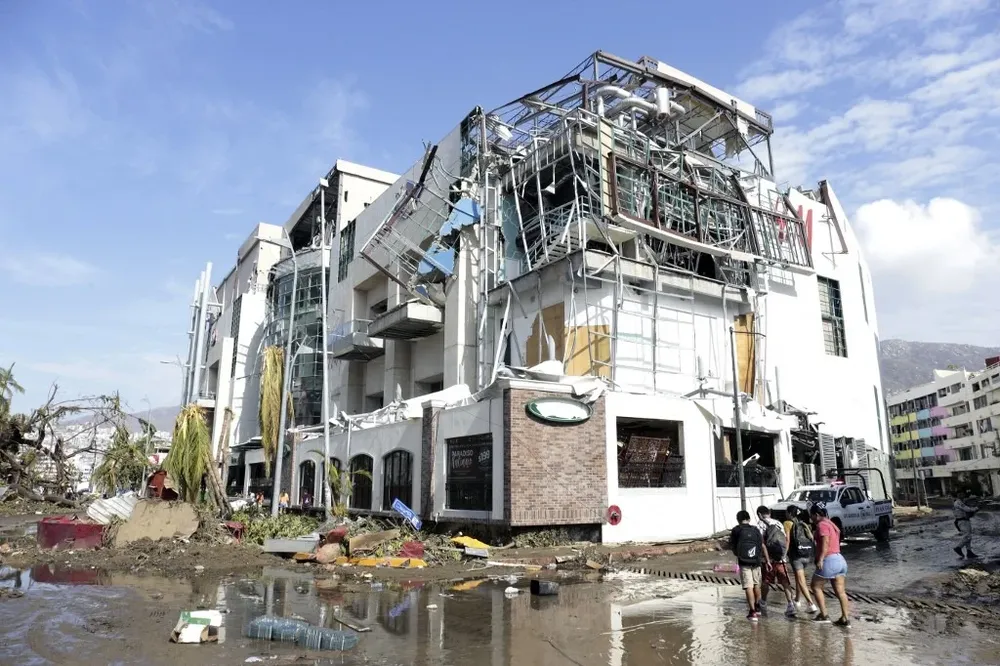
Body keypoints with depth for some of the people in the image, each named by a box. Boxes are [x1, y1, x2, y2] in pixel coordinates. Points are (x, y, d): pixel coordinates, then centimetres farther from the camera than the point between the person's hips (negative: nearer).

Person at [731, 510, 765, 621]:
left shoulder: (736, 530, 0)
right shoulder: (755, 530, 8)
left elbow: (732, 546, 2)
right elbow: (763, 546, 3)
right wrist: (767, 560, 11)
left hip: (744, 562, -4)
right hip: (756, 561, 4)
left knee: (748, 587, -4)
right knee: (756, 584, 20)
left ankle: (753, 612, -10)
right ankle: (757, 608, 34)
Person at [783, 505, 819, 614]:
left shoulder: (788, 523, 1)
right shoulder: (804, 524, 16)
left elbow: (787, 540, -9)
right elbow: (811, 538, 7)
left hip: (796, 555, -6)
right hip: (807, 555, 6)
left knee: (801, 581, -5)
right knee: (798, 577, 24)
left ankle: (812, 605, -17)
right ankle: (797, 600, 36)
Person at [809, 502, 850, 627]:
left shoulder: (822, 525, -10)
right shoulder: (831, 524, 19)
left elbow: (825, 543, -21)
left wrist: (820, 559, -25)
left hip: (829, 560, -9)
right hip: (840, 559, 9)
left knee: (816, 587, 4)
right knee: (840, 591, 7)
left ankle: (824, 615, 1)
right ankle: (845, 618, 6)